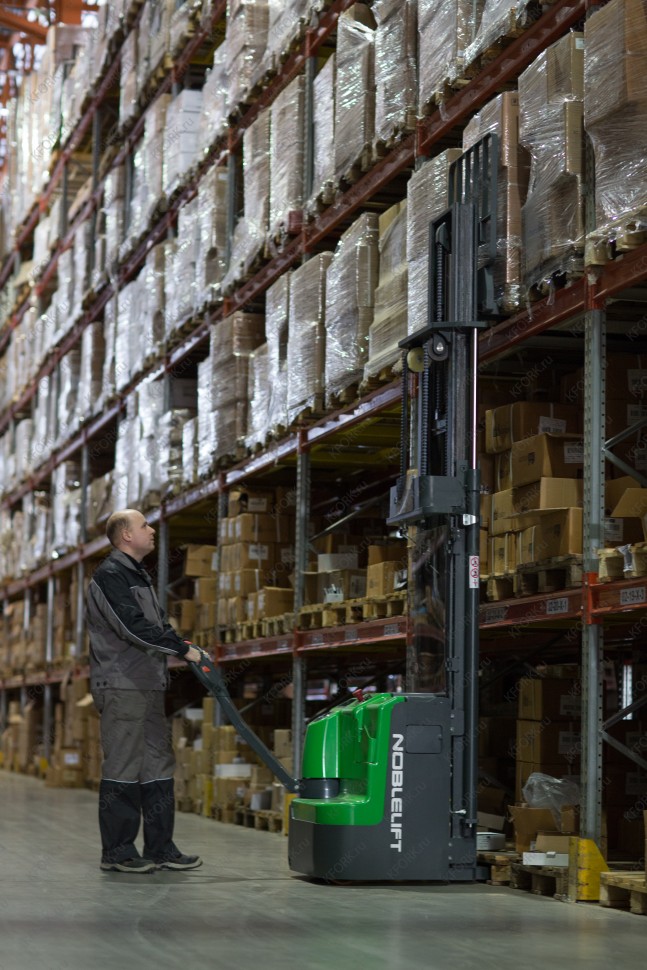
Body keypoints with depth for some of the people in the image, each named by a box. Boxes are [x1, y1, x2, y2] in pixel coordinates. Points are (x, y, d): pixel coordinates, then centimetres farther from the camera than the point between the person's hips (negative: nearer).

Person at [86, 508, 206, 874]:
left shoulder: (140, 576, 21)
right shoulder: (110, 576, -11)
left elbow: (159, 625, 21)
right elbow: (134, 627, -21)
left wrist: (193, 652, 6)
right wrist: (184, 649, -18)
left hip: (150, 686, 10)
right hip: (122, 688, -10)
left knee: (158, 765, 10)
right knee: (123, 769, -7)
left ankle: (161, 848, 14)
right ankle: (117, 851, -1)